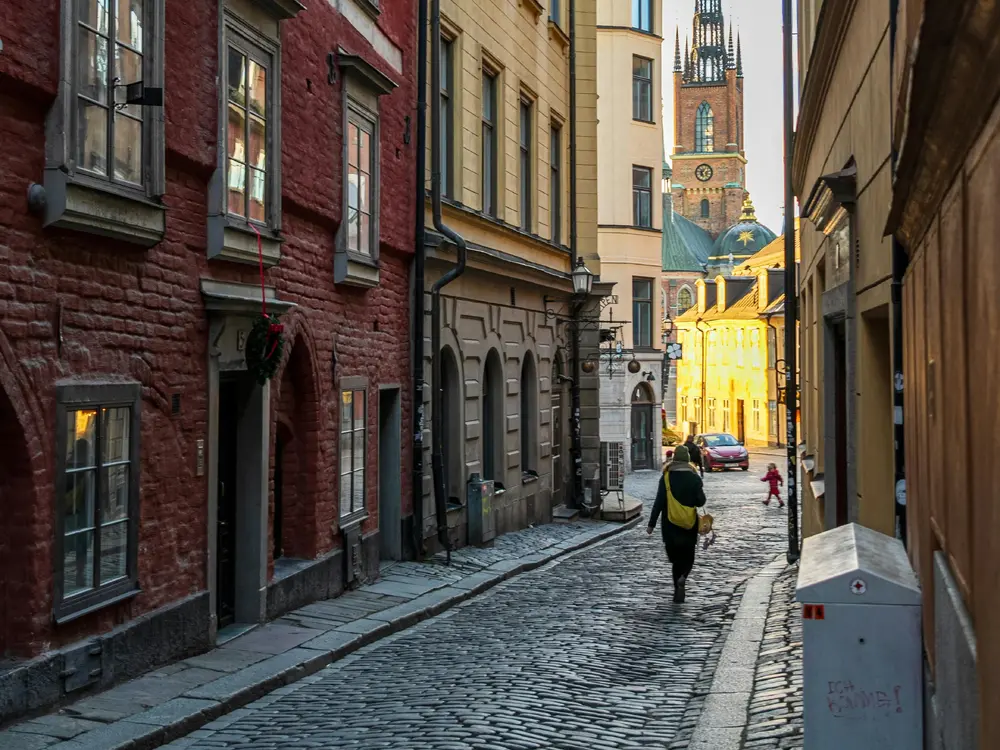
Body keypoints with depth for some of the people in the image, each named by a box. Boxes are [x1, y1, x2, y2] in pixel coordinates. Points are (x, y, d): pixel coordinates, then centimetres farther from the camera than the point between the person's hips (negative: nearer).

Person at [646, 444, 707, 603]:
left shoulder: (667, 477, -6)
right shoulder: (694, 478, -6)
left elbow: (659, 502, -8)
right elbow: (701, 501, -7)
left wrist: (651, 524, -4)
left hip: (671, 524, 0)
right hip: (689, 524, 0)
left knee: (676, 557, 12)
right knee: (688, 556, 13)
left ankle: (678, 592, 11)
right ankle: (682, 578, -16)